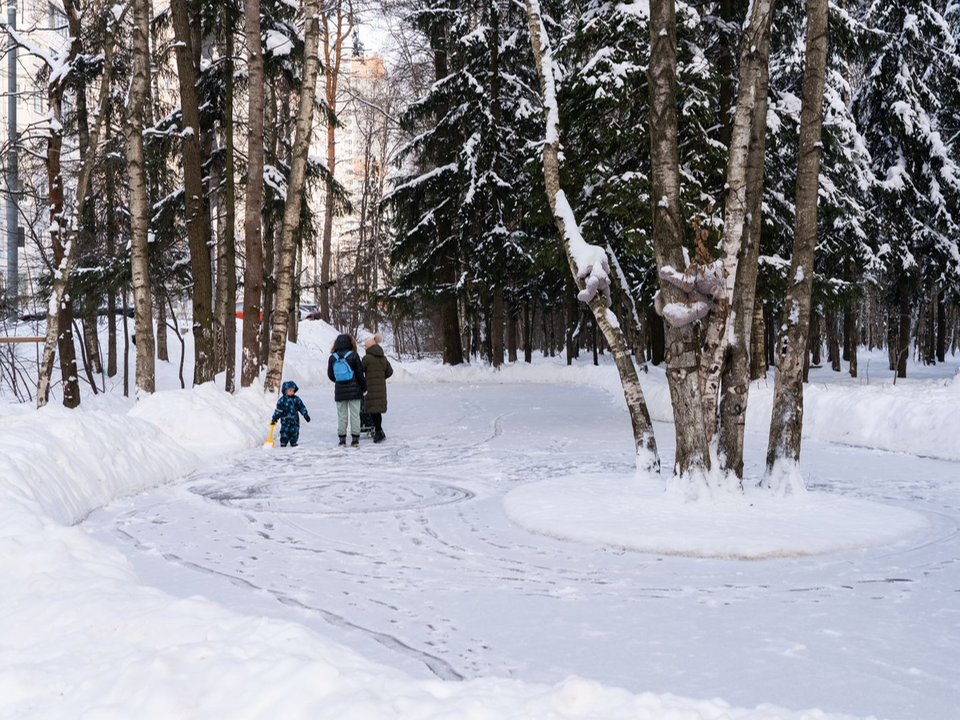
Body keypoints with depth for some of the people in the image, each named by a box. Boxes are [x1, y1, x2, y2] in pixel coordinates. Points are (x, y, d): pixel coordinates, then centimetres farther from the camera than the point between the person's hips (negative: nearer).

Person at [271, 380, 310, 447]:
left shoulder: (296, 399, 4)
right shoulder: (282, 400, -7)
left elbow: (301, 407, 13)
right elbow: (278, 410, -6)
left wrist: (305, 415, 8)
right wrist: (274, 419, -9)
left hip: (295, 420, 3)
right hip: (285, 420, -3)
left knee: (295, 431, 3)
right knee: (285, 431, -6)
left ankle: (293, 442, 16)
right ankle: (283, 443, 5)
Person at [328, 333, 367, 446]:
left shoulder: (332, 357, -1)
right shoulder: (353, 355, -9)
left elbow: (330, 375, 7)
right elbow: (360, 373, -5)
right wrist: (364, 387, 7)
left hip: (339, 391, 2)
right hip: (354, 390, -2)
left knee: (341, 415, 8)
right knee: (354, 414, 3)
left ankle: (342, 439, 8)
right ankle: (355, 439, 3)